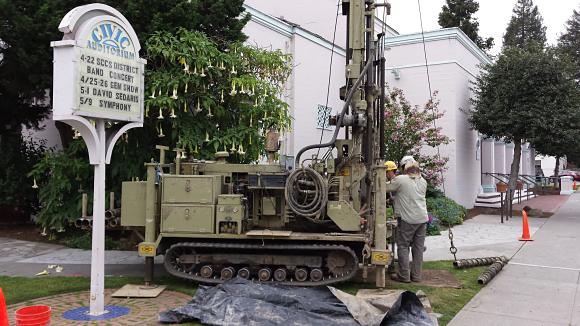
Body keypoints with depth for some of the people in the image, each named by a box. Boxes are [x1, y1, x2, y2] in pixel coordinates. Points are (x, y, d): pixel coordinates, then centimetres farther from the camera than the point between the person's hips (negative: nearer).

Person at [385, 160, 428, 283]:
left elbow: (385, 188, -5)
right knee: (418, 247, 11)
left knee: (403, 246, 3)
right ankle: (416, 275, 17)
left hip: (407, 219, -5)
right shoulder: (423, 181, 10)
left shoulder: (400, 179, -9)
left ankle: (404, 275, 4)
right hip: (422, 219, 6)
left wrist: (390, 178, 16)